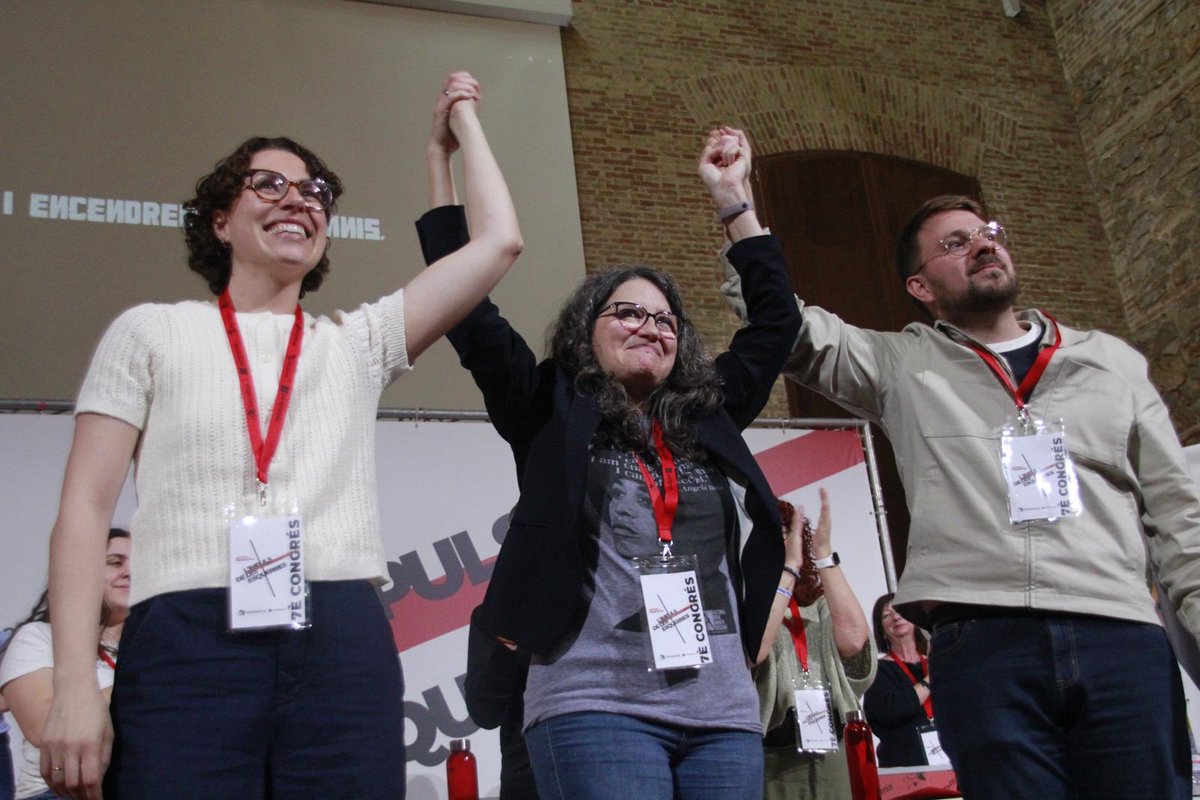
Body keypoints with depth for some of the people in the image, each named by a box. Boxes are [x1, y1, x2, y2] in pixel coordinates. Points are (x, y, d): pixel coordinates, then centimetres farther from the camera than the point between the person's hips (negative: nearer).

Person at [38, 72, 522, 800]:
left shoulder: (359, 341, 17)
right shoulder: (152, 332, 13)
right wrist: (75, 683, -6)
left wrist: (463, 119, 27)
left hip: (346, 648, 2)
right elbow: (86, 506, 5)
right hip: (186, 645, -1)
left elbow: (499, 242, 14)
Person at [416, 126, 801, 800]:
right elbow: (469, 312, 3)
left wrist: (732, 197, 25)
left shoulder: (710, 417, 18)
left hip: (724, 711, 4)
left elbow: (777, 319, 24)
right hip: (597, 706, -4)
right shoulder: (554, 414, 9)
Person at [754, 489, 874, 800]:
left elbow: (854, 639, -8)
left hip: (832, 756, 3)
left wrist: (823, 553, -7)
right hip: (769, 760, -3)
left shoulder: (818, 607, 13)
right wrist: (789, 565, -14)